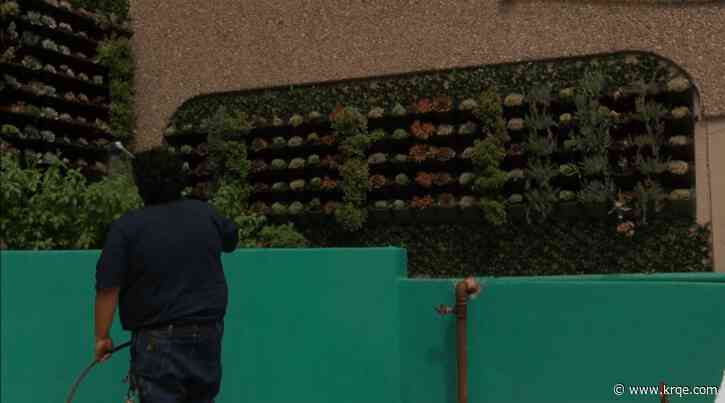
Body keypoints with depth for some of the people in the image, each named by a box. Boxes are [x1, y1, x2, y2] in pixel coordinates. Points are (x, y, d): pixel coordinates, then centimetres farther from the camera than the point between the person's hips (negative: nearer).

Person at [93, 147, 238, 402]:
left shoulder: (125, 227, -9)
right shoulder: (206, 214, 4)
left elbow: (108, 289, -11)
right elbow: (231, 239, 25)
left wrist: (102, 337, -1)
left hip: (159, 341, -4)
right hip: (208, 336, 5)